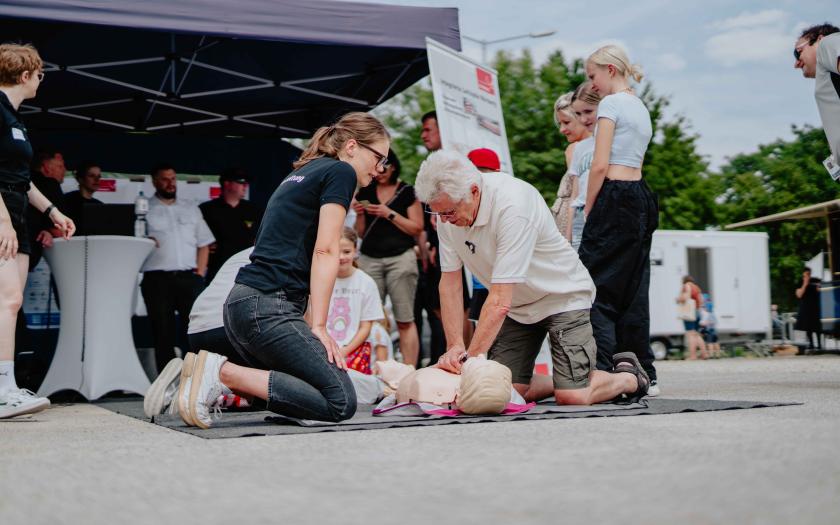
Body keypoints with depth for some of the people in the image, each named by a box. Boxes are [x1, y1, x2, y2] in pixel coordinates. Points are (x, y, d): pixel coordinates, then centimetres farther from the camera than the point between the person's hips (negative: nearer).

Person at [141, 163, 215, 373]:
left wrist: (200, 273, 6)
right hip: (157, 279, -2)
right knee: (163, 332, 0)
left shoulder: (191, 209, 18)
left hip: (189, 277, 3)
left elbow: (204, 244, 17)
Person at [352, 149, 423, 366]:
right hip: (370, 259, 3)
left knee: (405, 320, -6)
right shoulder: (365, 192, 15)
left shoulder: (407, 191, 5)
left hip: (400, 257, -3)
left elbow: (417, 228, 0)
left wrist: (390, 214, -8)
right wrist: (360, 214, -1)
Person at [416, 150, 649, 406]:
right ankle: (561, 380, 21)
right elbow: (450, 283, -8)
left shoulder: (513, 206, -34)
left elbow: (500, 301, -35)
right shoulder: (448, 208, -12)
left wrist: (471, 358, -35)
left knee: (571, 397, -14)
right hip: (518, 306, 6)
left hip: (562, 296, -6)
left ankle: (629, 377, 15)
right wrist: (455, 346, -17)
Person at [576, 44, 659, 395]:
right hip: (642, 198, 9)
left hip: (615, 197, -9)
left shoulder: (611, 103, -5)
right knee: (633, 290, 9)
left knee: (596, 287, -9)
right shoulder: (642, 109, 22)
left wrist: (588, 211, -8)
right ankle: (643, 373, 11)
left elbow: (600, 165, -13)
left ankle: (600, 372, -15)